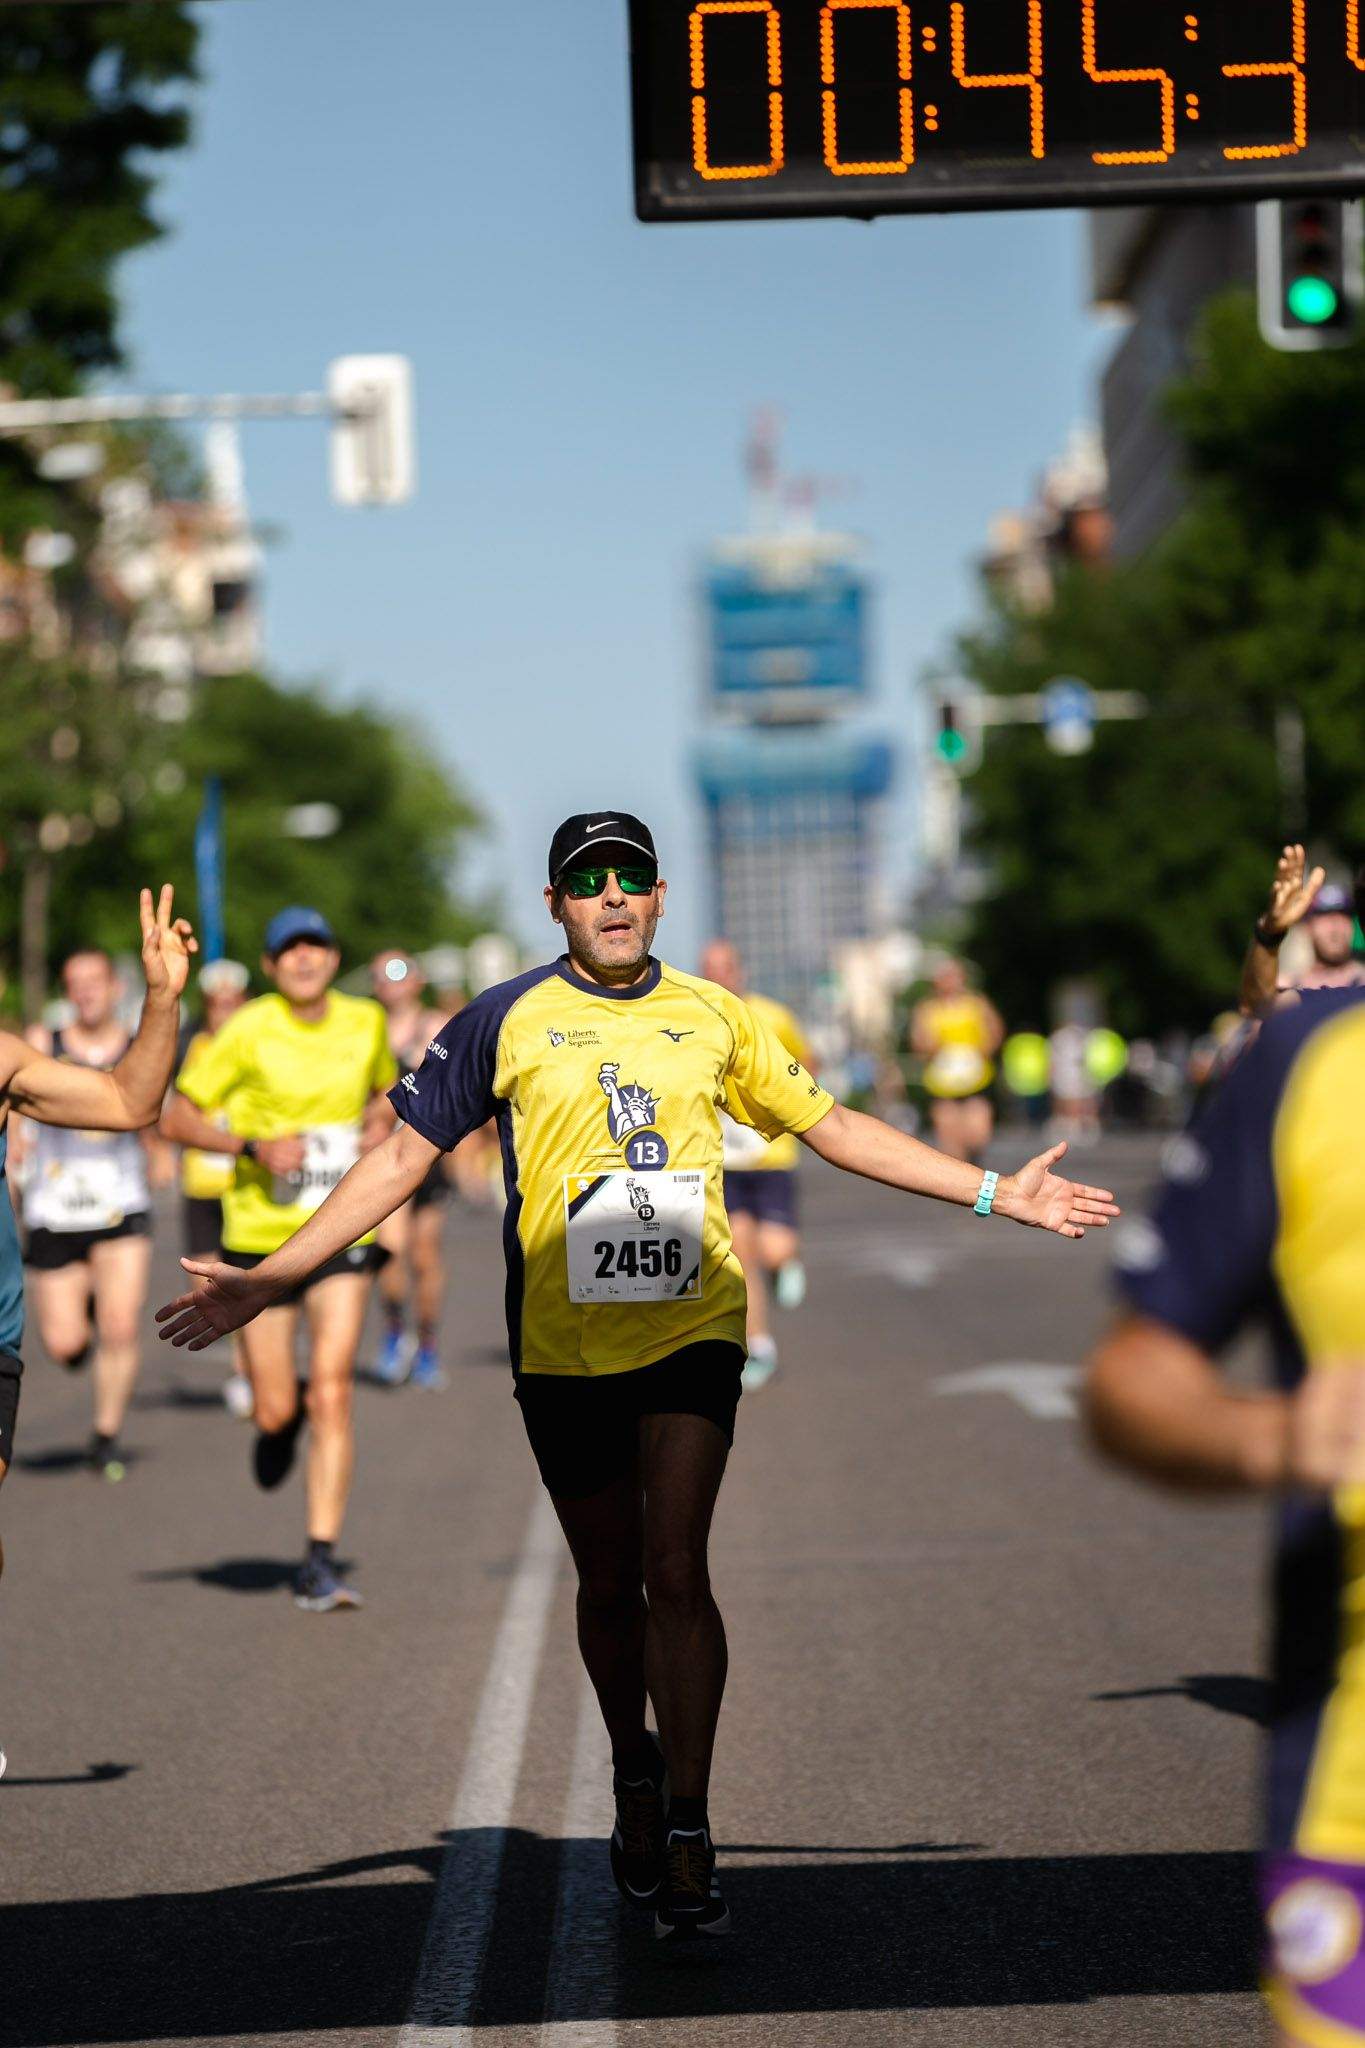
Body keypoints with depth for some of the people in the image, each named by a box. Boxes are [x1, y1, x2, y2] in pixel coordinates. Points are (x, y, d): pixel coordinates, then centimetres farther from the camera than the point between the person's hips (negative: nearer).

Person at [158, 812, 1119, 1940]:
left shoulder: (713, 1017, 6)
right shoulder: (506, 1022, 0)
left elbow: (832, 1126, 17)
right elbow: (404, 1156, 3)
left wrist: (997, 1193, 16)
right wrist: (269, 1280, -3)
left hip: (694, 1329, 0)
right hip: (564, 1344, 0)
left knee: (676, 1572, -13)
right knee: (611, 1584, 9)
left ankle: (687, 1840, -10)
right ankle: (636, 1775, 35)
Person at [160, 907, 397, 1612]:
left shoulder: (366, 1022, 3)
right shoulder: (247, 1032, -9)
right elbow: (176, 1117, -5)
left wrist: (379, 1124, 1)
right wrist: (254, 1147, -20)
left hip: (342, 1235, 1)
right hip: (260, 1235, -1)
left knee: (331, 1392, -13)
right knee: (275, 1410, 3)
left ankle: (319, 1562, -9)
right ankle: (280, 1419, 43)